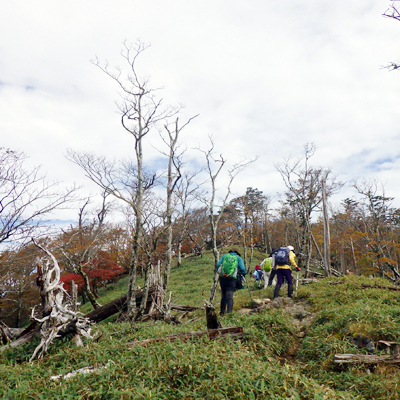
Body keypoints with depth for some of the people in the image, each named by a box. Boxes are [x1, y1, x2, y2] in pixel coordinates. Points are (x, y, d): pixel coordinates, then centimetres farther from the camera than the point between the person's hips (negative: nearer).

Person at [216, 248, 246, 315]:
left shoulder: (224, 256, 18)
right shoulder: (238, 258, 14)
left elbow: (218, 264, 7)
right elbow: (242, 268, 3)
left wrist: (219, 272, 22)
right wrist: (244, 273, 22)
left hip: (222, 278, 2)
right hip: (232, 279, -2)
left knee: (223, 296, 14)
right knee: (229, 296, -1)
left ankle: (222, 312, 22)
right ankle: (229, 312, -13)